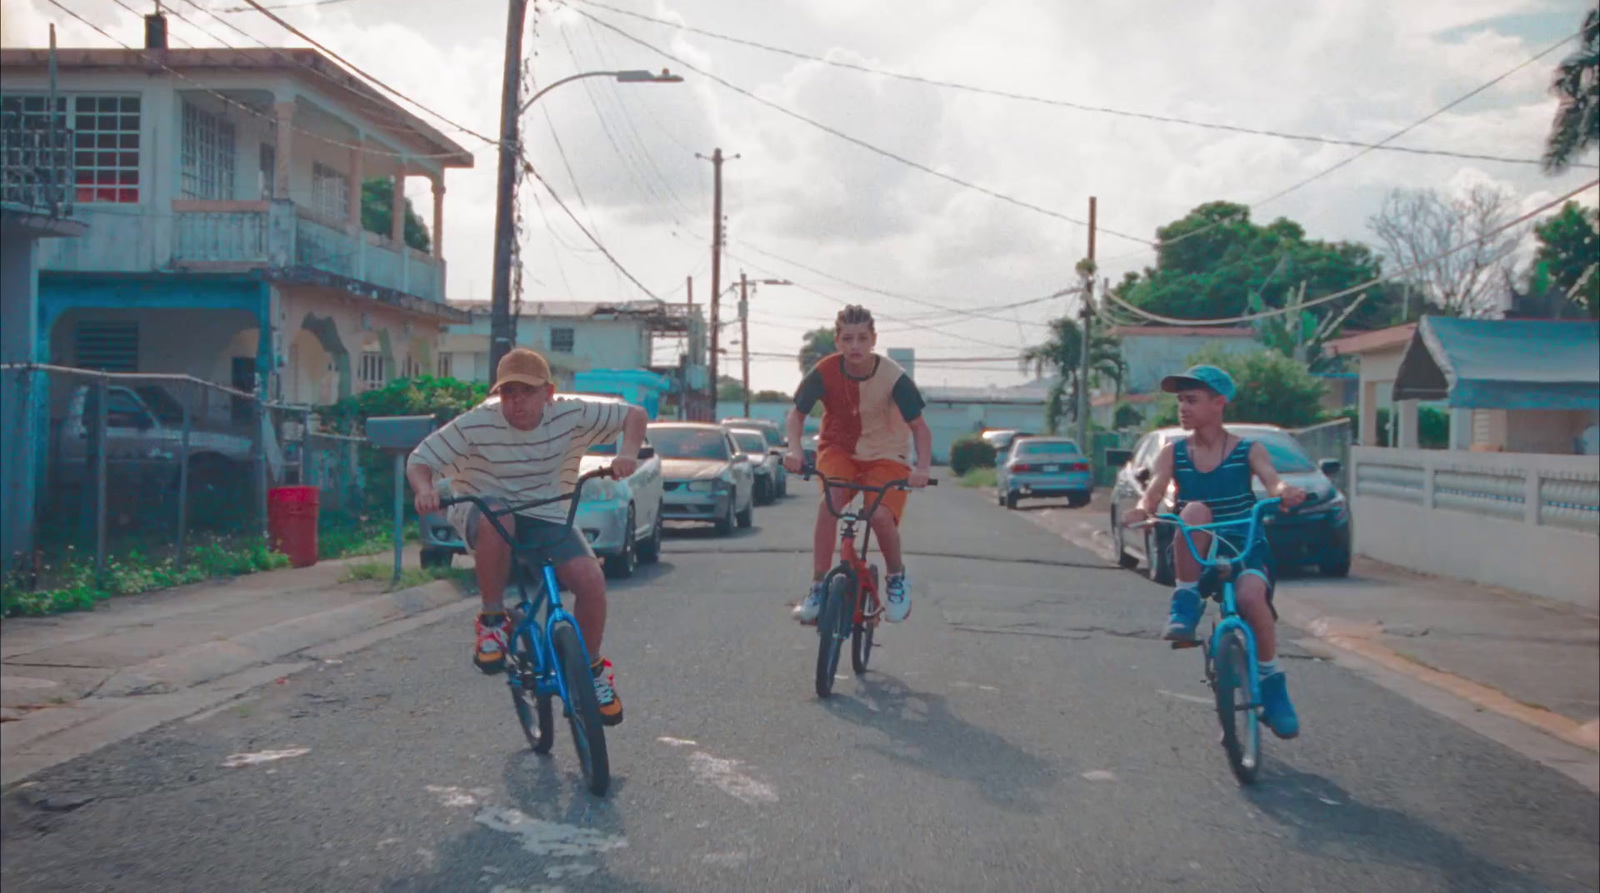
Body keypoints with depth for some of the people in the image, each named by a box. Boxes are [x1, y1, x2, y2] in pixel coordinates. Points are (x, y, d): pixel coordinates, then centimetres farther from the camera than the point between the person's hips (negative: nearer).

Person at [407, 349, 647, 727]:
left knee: (591, 581, -21)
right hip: (483, 512, -2)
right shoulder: (475, 425, -17)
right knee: (495, 518, -41)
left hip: (546, 516, 2)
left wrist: (628, 454, -24)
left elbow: (635, 415, -4)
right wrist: (425, 490, -35)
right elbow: (419, 460, -13)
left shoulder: (571, 415, -12)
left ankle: (592, 669, 8)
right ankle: (492, 620, -19)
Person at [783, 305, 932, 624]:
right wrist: (794, 449, -24)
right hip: (838, 449, 1)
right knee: (830, 499, -30)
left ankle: (897, 577, 6)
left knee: (880, 515, -25)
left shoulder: (893, 377, -20)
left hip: (885, 455, -1)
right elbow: (797, 413, -5)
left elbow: (919, 426, -16)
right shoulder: (825, 372, -16)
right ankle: (818, 585, -20)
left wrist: (922, 467, -33)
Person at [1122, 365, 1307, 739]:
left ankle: (1272, 686, -9)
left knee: (1250, 595, -33)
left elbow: (1272, 480, -20)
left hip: (1244, 545, -1)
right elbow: (1154, 490, -13)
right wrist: (1142, 509, -37)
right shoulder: (1173, 453, 2)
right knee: (1195, 510, -32)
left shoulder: (1248, 451, -2)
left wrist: (1287, 492, -44)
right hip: (1195, 552, 1)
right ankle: (1185, 607, -22)